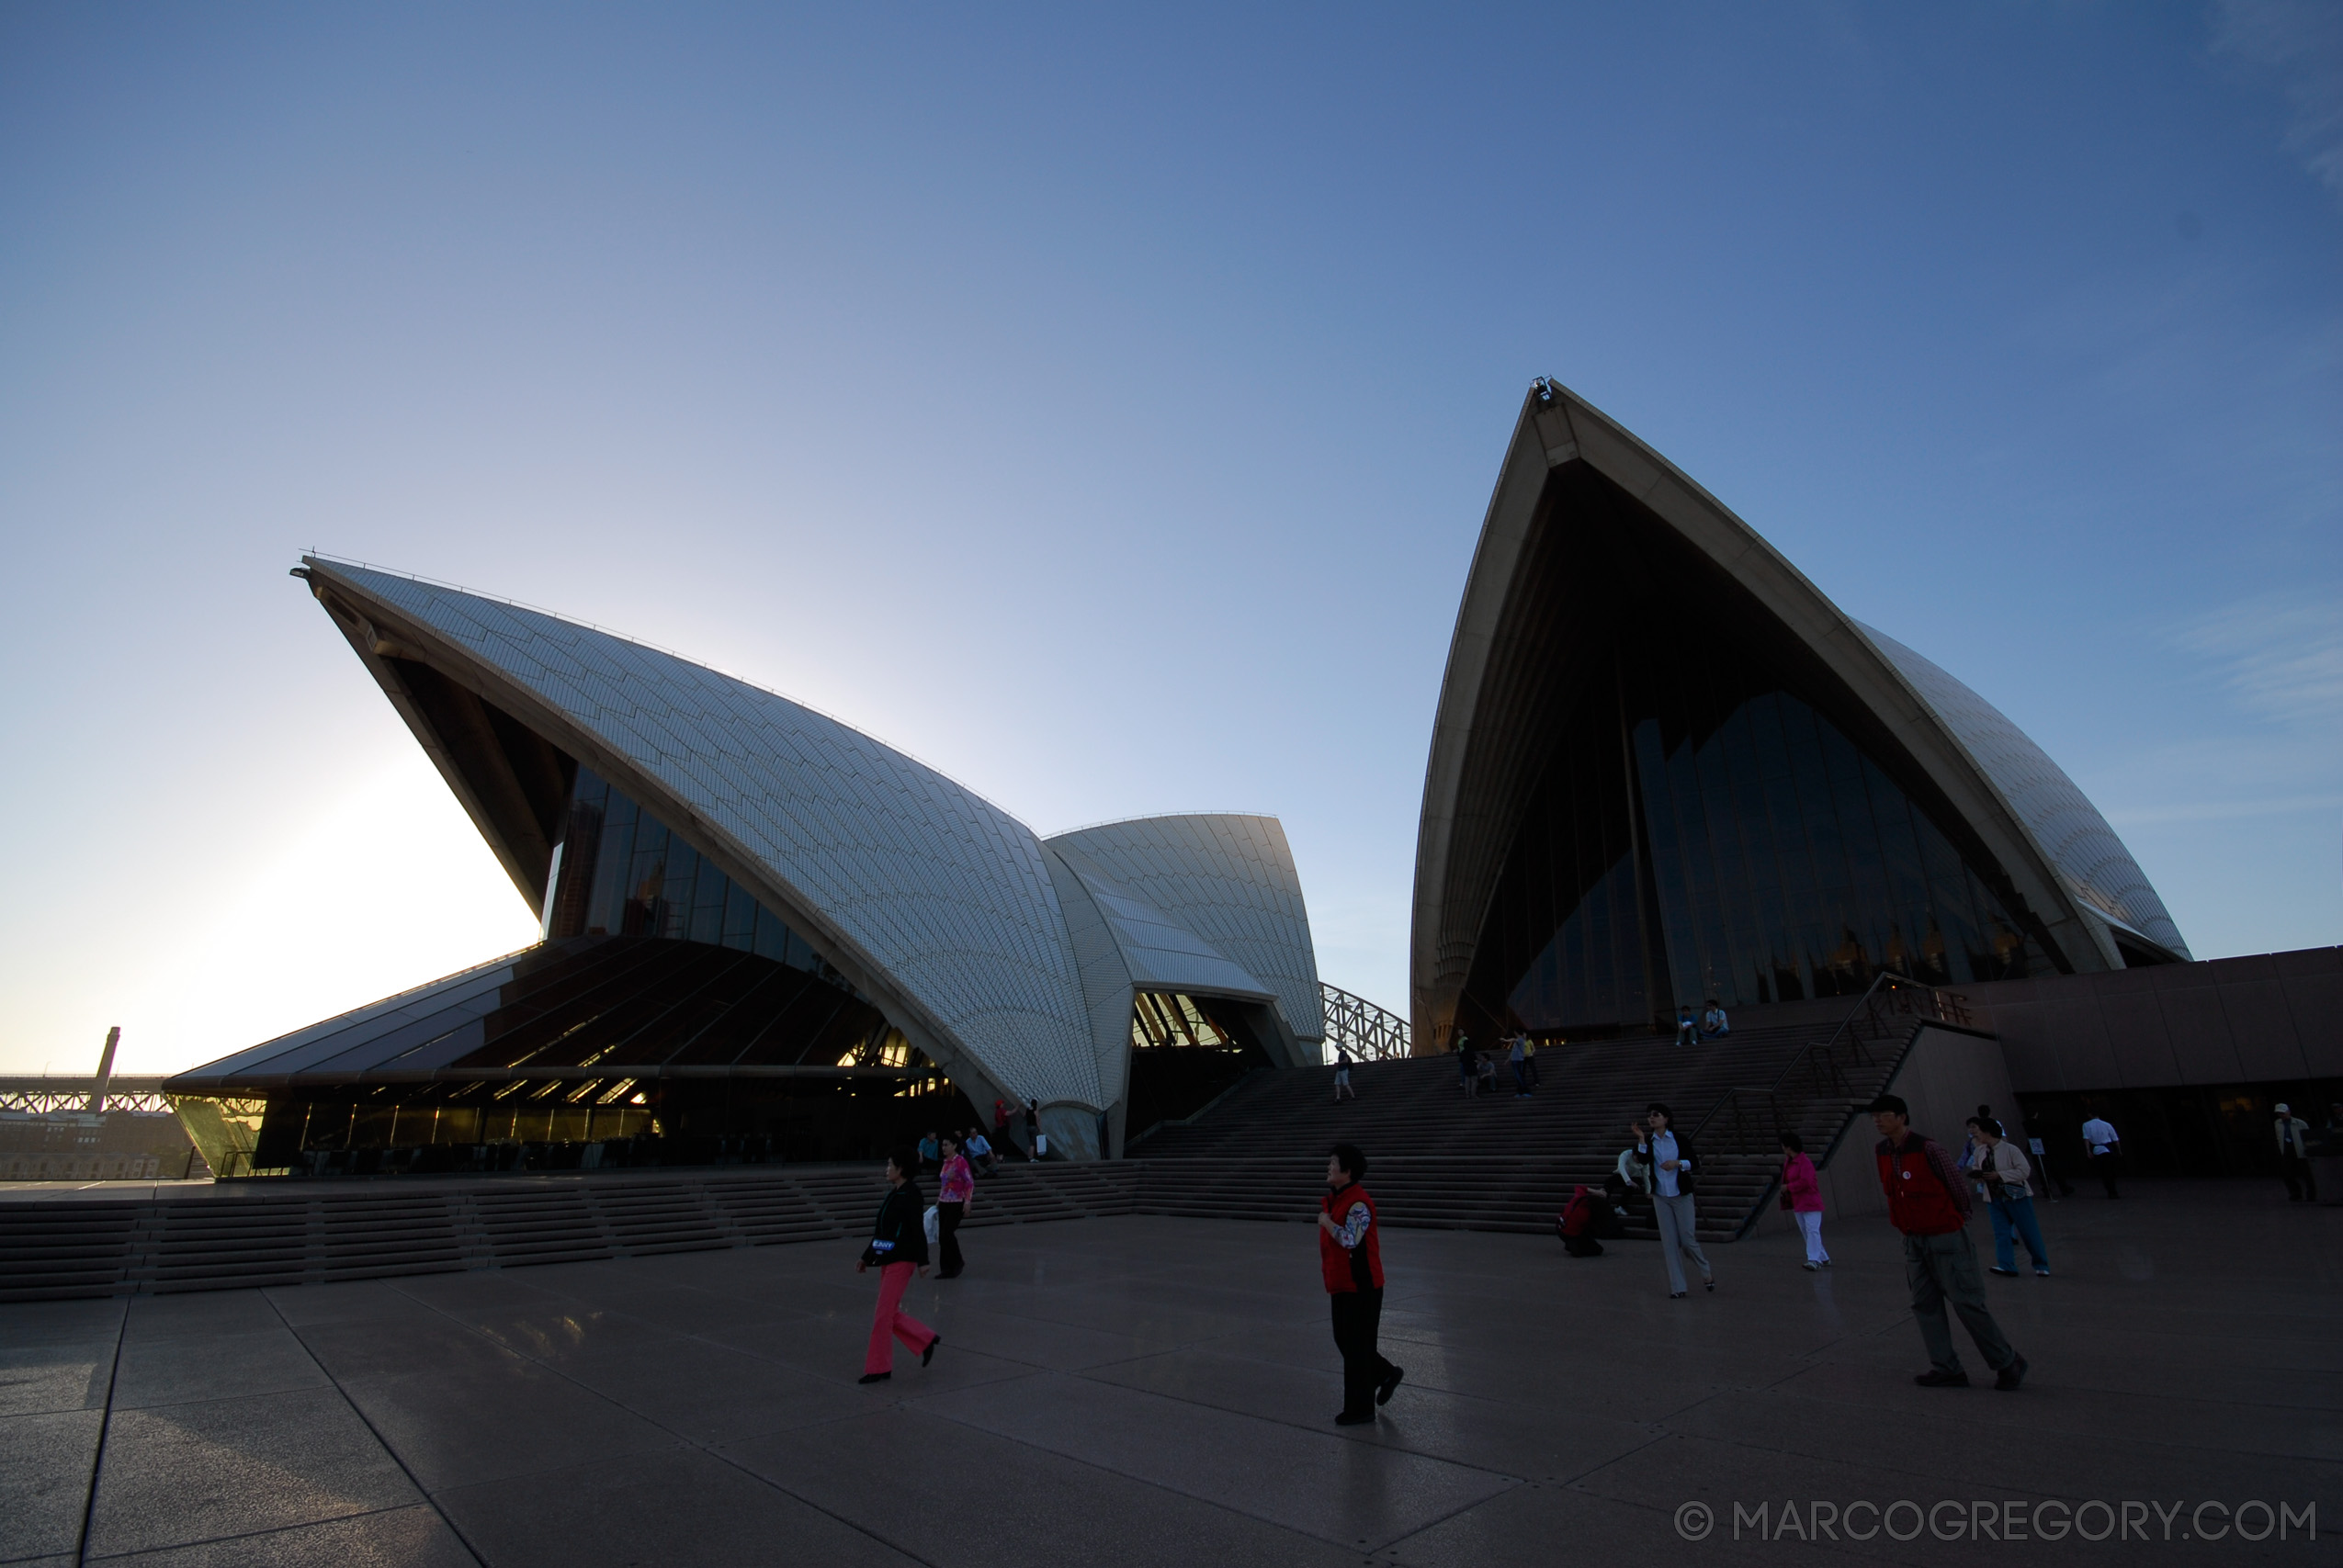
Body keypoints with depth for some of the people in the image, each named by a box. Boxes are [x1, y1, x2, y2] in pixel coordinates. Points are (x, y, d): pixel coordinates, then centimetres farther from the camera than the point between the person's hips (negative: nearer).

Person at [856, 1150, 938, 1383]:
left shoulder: (910, 1194, -14)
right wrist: (866, 1257, 17)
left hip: (901, 1261, -9)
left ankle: (879, 1368, 9)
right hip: (887, 1260, 9)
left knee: (884, 1315, -3)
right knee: (891, 1314, 12)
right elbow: (881, 1230, 17)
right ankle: (927, 1340, 26)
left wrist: (922, 1261, -20)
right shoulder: (892, 1194, 11)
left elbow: (918, 1230, -18)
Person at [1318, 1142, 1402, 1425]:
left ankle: (1360, 1409, 17)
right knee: (1344, 1341, 18)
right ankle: (1386, 1374, 36)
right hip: (1342, 1285, 9)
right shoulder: (1334, 1199, 7)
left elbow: (1350, 1239, -35)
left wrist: (1326, 1221, -20)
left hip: (1361, 1288, -9)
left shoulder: (1358, 1203, -23)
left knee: (1356, 1347, 3)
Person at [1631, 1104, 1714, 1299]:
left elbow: (1695, 1164, -1)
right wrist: (1641, 1139, -24)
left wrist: (1678, 1163, -18)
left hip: (1681, 1196, -2)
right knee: (1669, 1242, 2)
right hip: (1660, 1197, 2)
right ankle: (1677, 1287, 9)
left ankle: (1707, 1272, 30)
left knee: (1687, 1240, 0)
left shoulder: (1680, 1140, -3)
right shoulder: (1648, 1142, 2)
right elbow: (1643, 1160, -14)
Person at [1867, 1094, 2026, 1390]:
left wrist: (1958, 1218, 4)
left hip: (1944, 1237, -7)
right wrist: (1905, 1222, 15)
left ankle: (2007, 1363, 19)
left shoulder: (1927, 1148, -19)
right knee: (1924, 1304, 7)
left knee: (1967, 1302, 0)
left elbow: (1959, 1187, -9)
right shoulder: (1883, 1152, 2)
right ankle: (1946, 1368, 15)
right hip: (1913, 1240, 7)